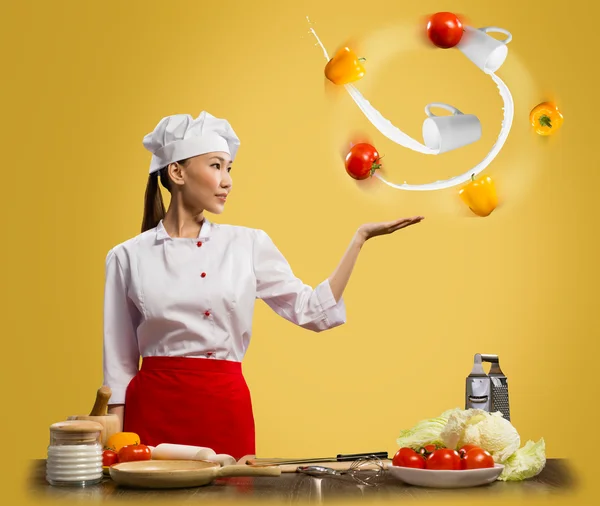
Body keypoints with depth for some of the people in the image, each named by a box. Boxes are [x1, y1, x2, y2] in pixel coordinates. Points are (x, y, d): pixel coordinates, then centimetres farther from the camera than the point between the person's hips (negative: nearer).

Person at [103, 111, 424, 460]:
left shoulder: (249, 245, 6)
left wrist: (361, 236, 3)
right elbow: (120, 363, 6)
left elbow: (313, 311, 5)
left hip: (227, 411, 1)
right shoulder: (128, 257, 3)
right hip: (153, 409, -1)